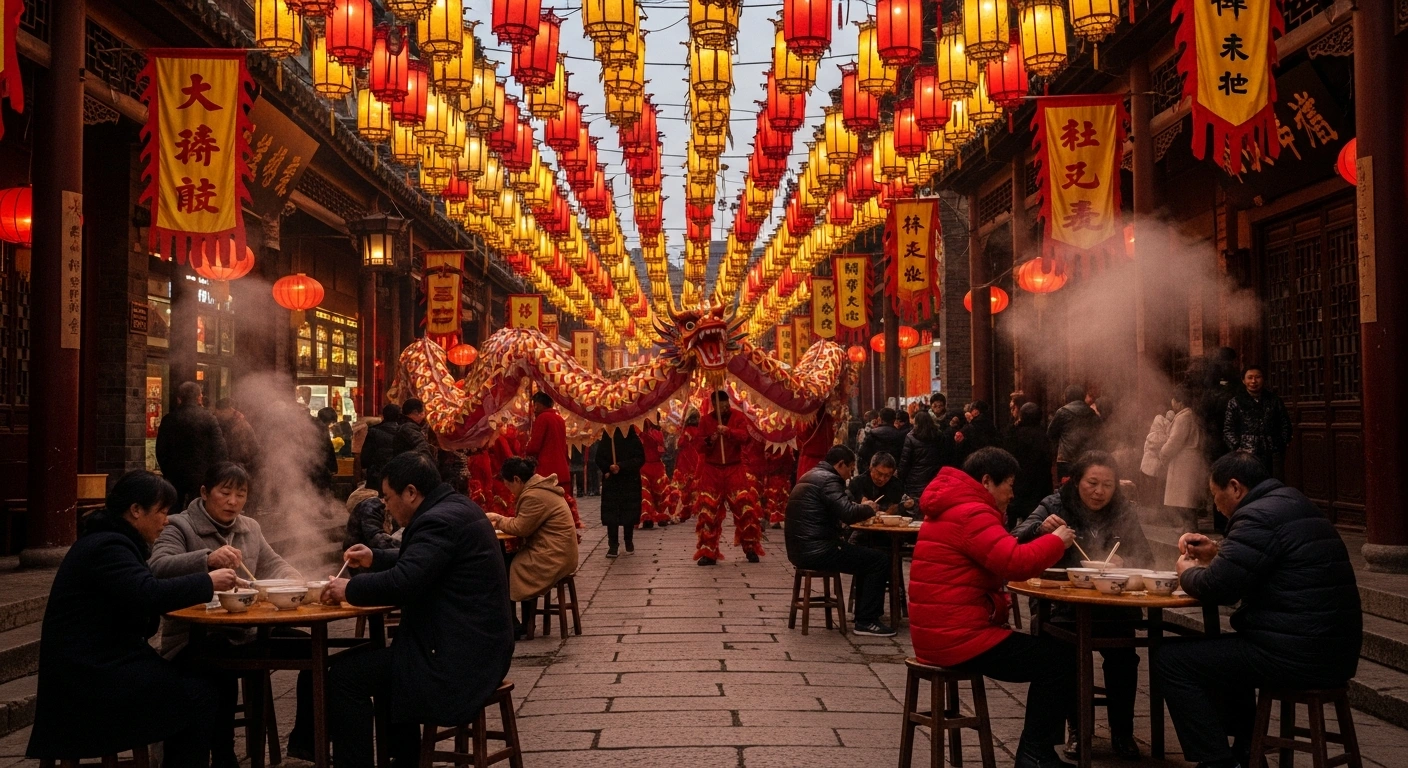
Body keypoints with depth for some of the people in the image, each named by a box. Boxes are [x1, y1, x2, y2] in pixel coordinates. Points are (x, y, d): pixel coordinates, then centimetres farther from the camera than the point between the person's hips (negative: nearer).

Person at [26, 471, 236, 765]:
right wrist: (208, 582, -20)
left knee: (193, 682, 0)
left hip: (100, 660, 10)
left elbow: (144, 591, 16)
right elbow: (149, 594, -30)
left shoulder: (108, 541, 15)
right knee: (198, 693, -12)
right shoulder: (107, 547, -18)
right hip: (89, 673, -10)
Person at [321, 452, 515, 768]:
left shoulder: (439, 520, -18)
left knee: (344, 674, -8)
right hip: (479, 645, 11)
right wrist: (375, 559, 22)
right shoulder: (455, 507, 13)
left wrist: (350, 588, -12)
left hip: (460, 658, -11)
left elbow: (402, 583, -28)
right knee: (384, 660, 29)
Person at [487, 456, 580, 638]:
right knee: (508, 560, 9)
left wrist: (500, 521, 0)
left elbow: (520, 528, -16)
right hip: (557, 553, 10)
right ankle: (526, 623, 12)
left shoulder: (534, 496, -20)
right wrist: (502, 520, 6)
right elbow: (524, 522, 19)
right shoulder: (539, 487, 13)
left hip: (552, 558, -10)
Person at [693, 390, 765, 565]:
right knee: (708, 511, -2)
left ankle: (750, 549, 6)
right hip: (711, 470, 1)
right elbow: (700, 447, 2)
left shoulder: (738, 417, 1)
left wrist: (729, 431, -35)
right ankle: (708, 553, 5)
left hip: (734, 469, -1)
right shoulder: (705, 420, 4)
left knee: (744, 507, -7)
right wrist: (709, 441, -19)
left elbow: (745, 436, -17)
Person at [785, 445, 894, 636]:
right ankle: (866, 621, -1)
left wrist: (860, 507, 16)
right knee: (881, 559, -5)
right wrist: (868, 508, -3)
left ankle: (863, 615, 26)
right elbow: (848, 513, -22)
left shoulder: (809, 477, 19)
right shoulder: (828, 479, -12)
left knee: (866, 557, 25)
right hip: (817, 551, -11)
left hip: (800, 549, 11)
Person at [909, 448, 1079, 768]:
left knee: (1047, 650, 19)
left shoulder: (953, 509, 19)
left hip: (943, 632, 11)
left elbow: (1000, 558, 21)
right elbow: (1017, 563, -26)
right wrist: (1056, 540, -10)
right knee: (1060, 657, -4)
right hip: (958, 637, -11)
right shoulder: (970, 513, -16)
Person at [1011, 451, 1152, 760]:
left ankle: (1121, 732, -3)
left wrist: (1123, 562, -17)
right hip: (1065, 603, -1)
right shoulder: (1054, 505, 1)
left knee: (1122, 654, -25)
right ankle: (1077, 729, -6)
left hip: (1114, 605, 2)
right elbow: (1015, 545, -7)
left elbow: (1145, 561, 5)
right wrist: (1040, 528, -28)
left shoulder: (1124, 512, 9)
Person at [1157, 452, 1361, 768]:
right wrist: (1217, 553, 18)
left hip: (1298, 656, -10)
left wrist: (1187, 572, 3)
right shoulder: (1293, 505, 17)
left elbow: (1216, 588, -17)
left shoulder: (1259, 516, -15)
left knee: (1170, 659, -5)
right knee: (1217, 650, 31)